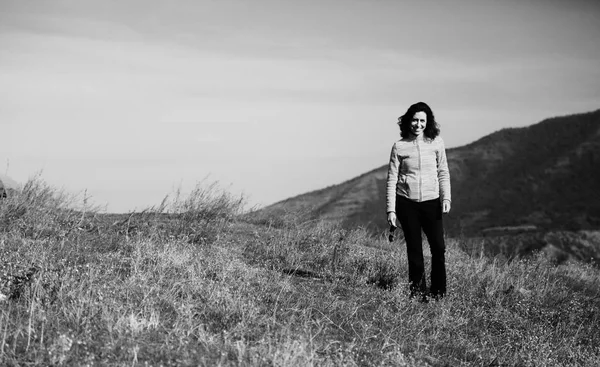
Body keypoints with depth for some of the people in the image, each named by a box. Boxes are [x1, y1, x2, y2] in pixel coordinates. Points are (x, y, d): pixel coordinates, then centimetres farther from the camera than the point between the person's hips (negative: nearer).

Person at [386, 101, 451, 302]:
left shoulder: (436, 143, 1)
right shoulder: (399, 146, -1)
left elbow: (443, 173, 6)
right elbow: (392, 179, 1)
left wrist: (446, 197, -5)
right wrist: (390, 210, -3)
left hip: (431, 202, 1)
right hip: (406, 203, -1)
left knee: (439, 248, -4)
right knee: (414, 251, 5)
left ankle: (438, 292, 11)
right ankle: (417, 293, 15)